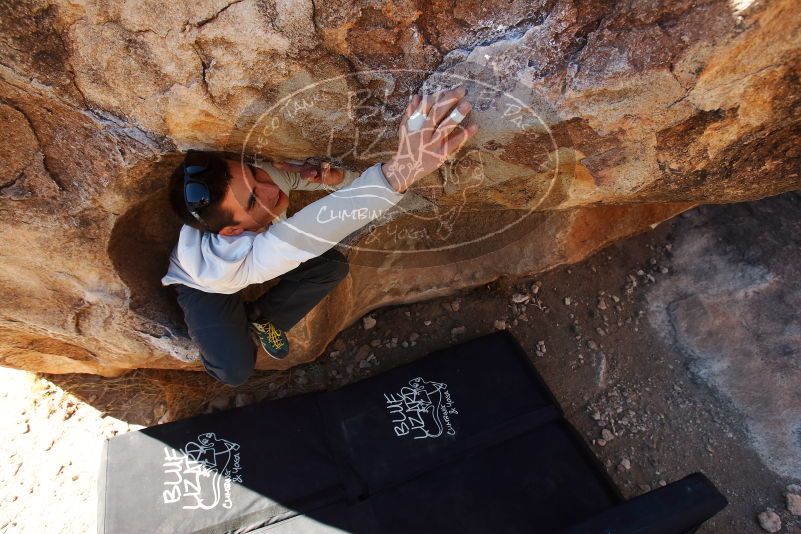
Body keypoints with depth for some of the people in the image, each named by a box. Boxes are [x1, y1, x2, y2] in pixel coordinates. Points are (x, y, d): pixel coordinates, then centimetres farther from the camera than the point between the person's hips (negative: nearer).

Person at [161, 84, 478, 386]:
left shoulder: (264, 172, -35)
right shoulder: (217, 264, -49)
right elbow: (308, 231, -65)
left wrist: (334, 178, -46)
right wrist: (399, 171, -79)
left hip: (251, 252, 4)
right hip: (204, 285, -4)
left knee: (333, 265, -15)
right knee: (236, 371, -21)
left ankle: (258, 316, 8)